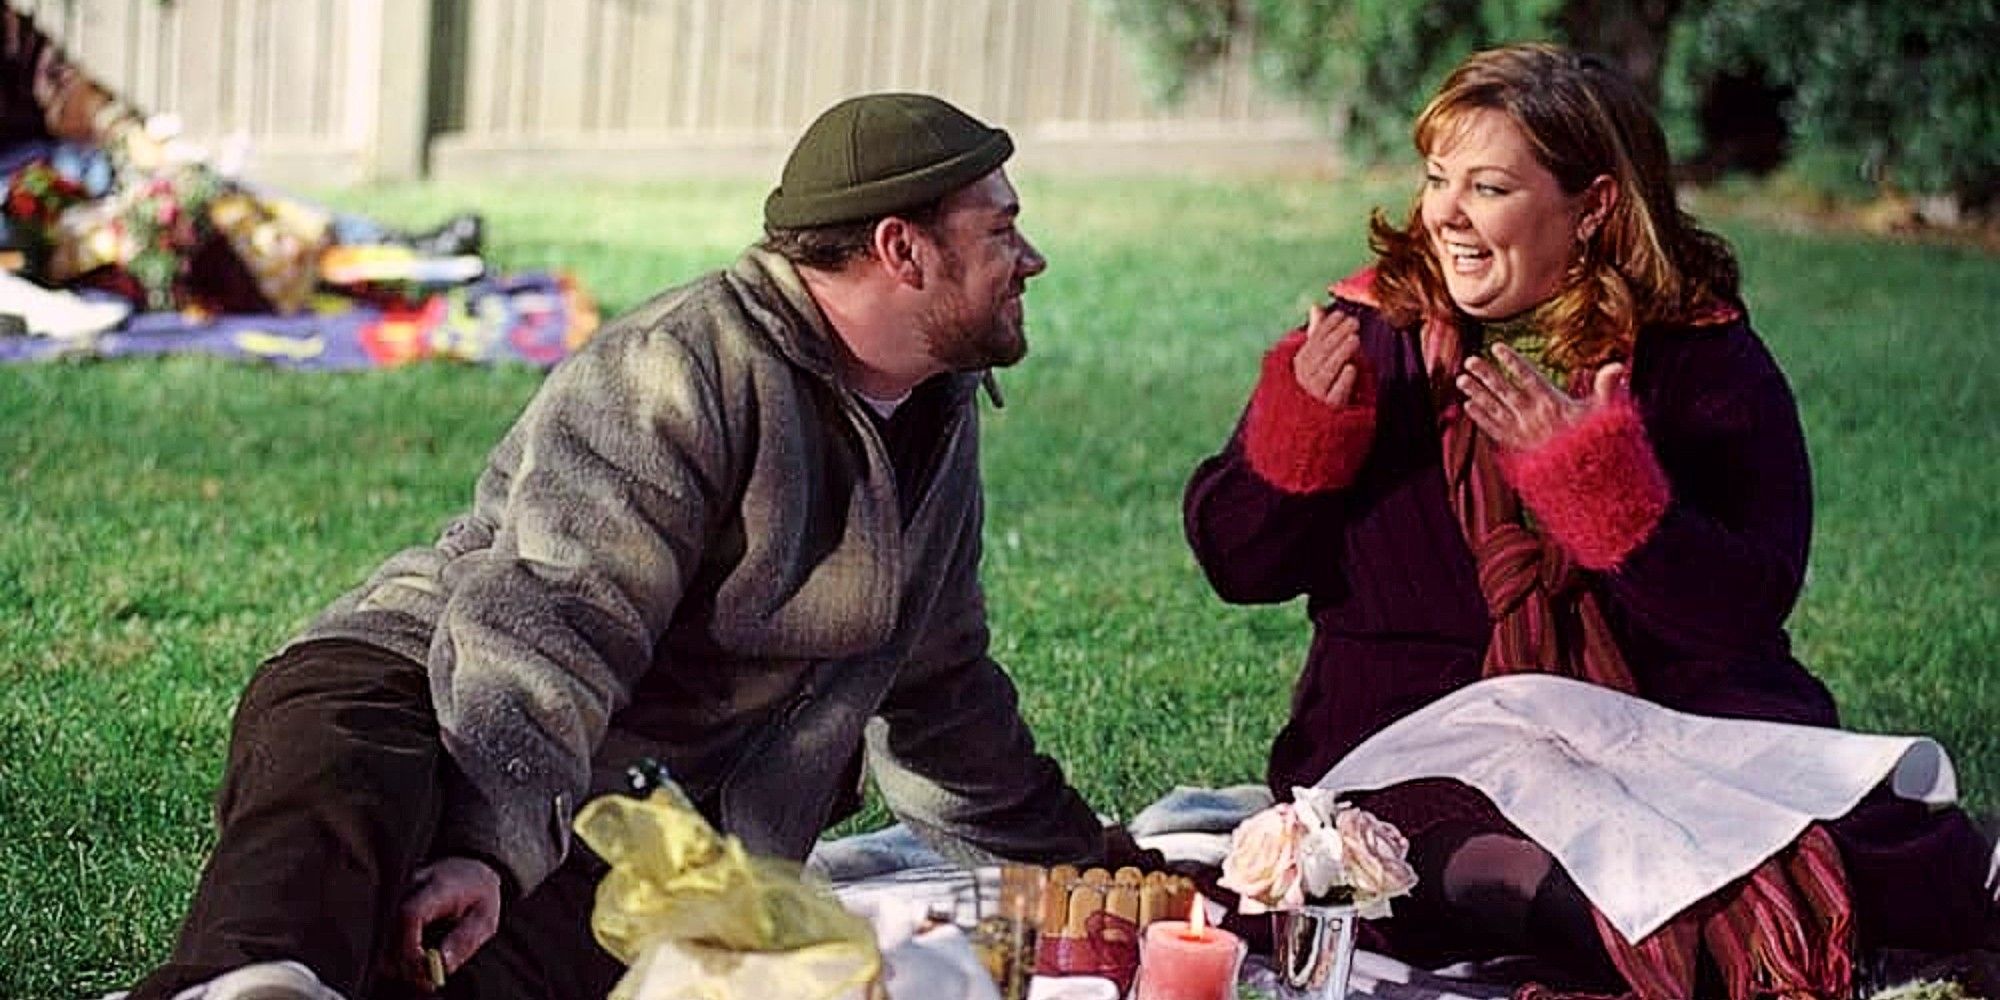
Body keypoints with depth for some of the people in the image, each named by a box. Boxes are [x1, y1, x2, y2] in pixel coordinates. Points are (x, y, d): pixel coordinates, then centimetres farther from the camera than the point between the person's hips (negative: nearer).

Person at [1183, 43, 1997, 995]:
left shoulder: (1702, 357, 0)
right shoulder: (1373, 333, 5)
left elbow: (1741, 615, -12)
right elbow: (1236, 565, 7)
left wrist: (1595, 478, -24)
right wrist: (1301, 425, -11)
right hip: (1419, 748, 1)